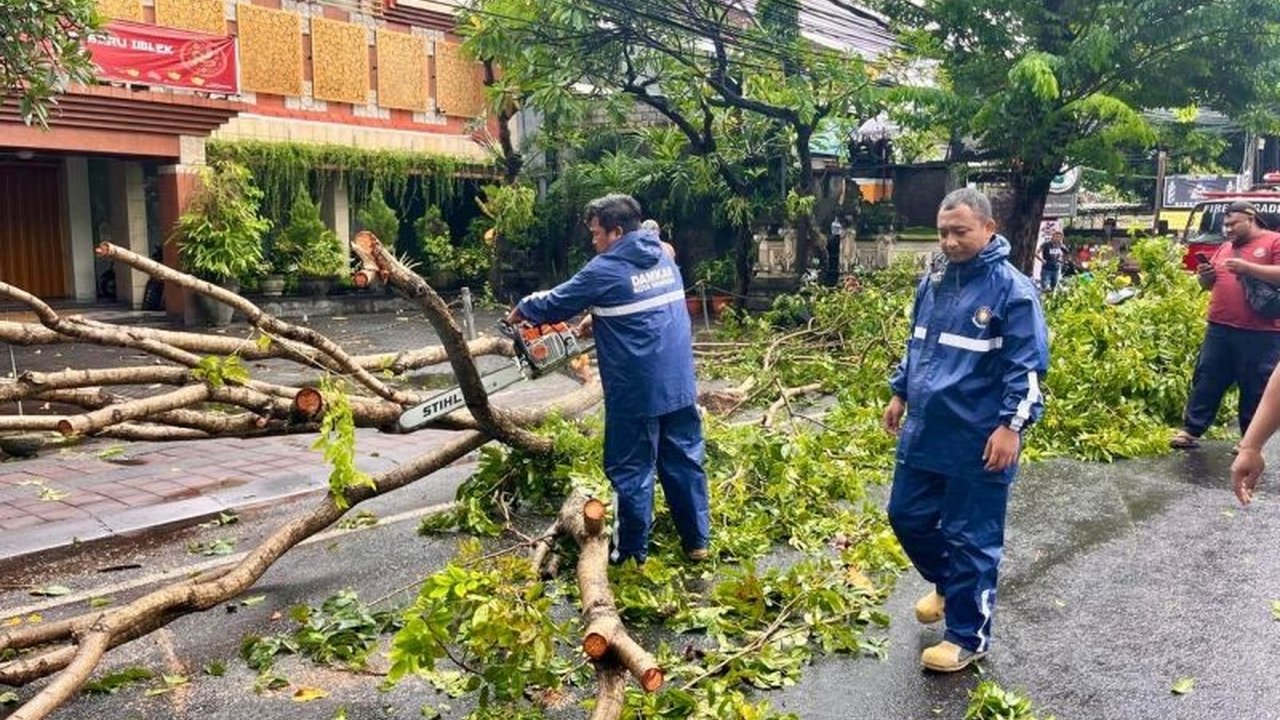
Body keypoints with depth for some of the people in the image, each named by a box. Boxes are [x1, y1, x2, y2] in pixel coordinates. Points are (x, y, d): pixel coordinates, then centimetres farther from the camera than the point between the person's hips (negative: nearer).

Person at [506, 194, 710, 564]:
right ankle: (697, 541, 24)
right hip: (679, 384, 7)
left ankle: (632, 553, 17)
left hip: (636, 394, -6)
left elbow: (555, 304, 0)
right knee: (685, 461, 15)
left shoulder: (605, 269, -12)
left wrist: (520, 311, 18)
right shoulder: (664, 258, 9)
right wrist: (596, 319, 22)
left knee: (632, 472, 6)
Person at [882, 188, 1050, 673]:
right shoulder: (933, 282, 8)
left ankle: (968, 637, 20)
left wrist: (1012, 425, -19)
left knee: (970, 538, 4)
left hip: (977, 441, -7)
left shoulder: (1012, 290, -13)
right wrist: (900, 394, 20)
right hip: (923, 432, 7)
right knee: (908, 517, 16)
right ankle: (948, 585, 43)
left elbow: (1027, 367, -14)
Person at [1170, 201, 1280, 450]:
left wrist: (1247, 267, -20)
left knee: (1255, 389, 4)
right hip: (1219, 329, 6)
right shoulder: (1225, 248, 17)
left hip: (1259, 334, -6)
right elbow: (1209, 285, 24)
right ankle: (1191, 430, 12)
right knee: (1206, 381, 7)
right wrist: (1205, 276, 2)